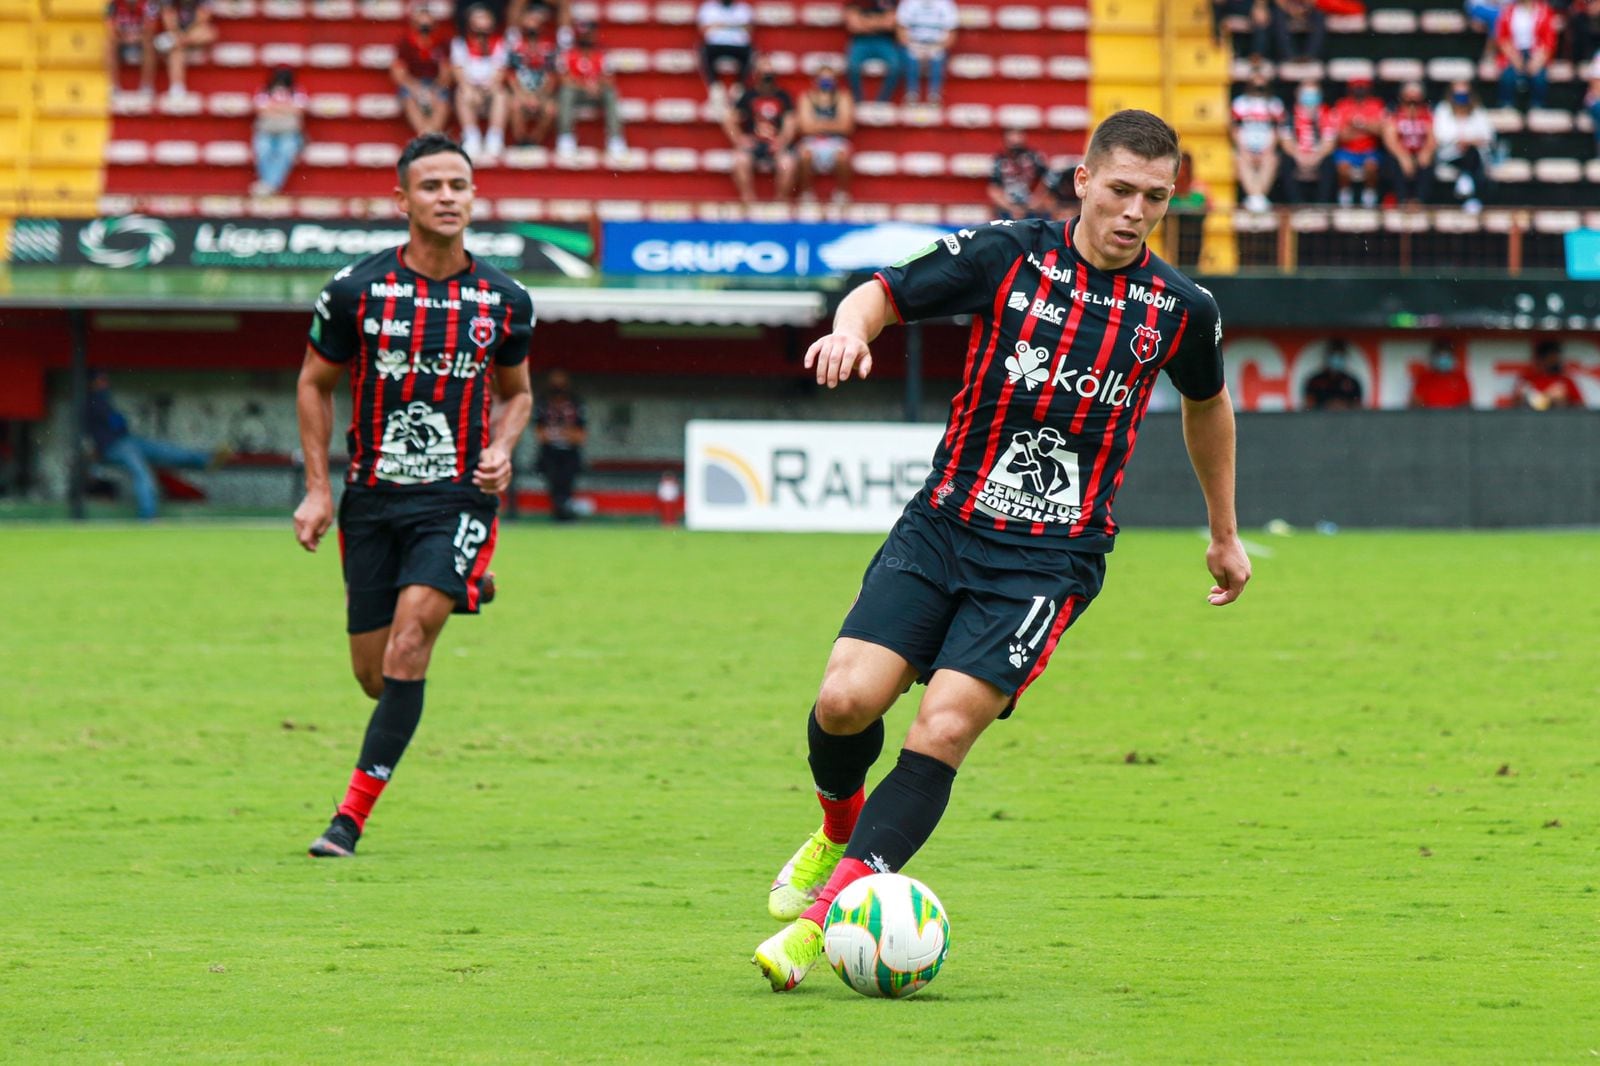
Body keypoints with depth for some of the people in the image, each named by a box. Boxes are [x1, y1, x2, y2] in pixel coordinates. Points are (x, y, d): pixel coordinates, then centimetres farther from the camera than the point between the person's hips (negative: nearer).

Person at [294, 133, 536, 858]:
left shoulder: (504, 301, 0)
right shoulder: (357, 289, -4)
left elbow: (516, 392, 18)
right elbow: (315, 383, 9)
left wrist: (501, 450, -3)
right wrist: (317, 489, 3)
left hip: (457, 498, -1)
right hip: (371, 498, 1)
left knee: (408, 646, -19)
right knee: (374, 674, 3)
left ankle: (351, 817, -16)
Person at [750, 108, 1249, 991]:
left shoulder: (1179, 309, 2)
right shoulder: (1009, 255, -2)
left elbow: (1206, 404, 22)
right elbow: (886, 292, 2)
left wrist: (1224, 535, 32)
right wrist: (852, 329, -24)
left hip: (1051, 560, -1)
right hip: (943, 525, 1)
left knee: (944, 730, -18)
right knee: (846, 700, -15)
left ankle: (821, 918, -15)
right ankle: (840, 828, 20)